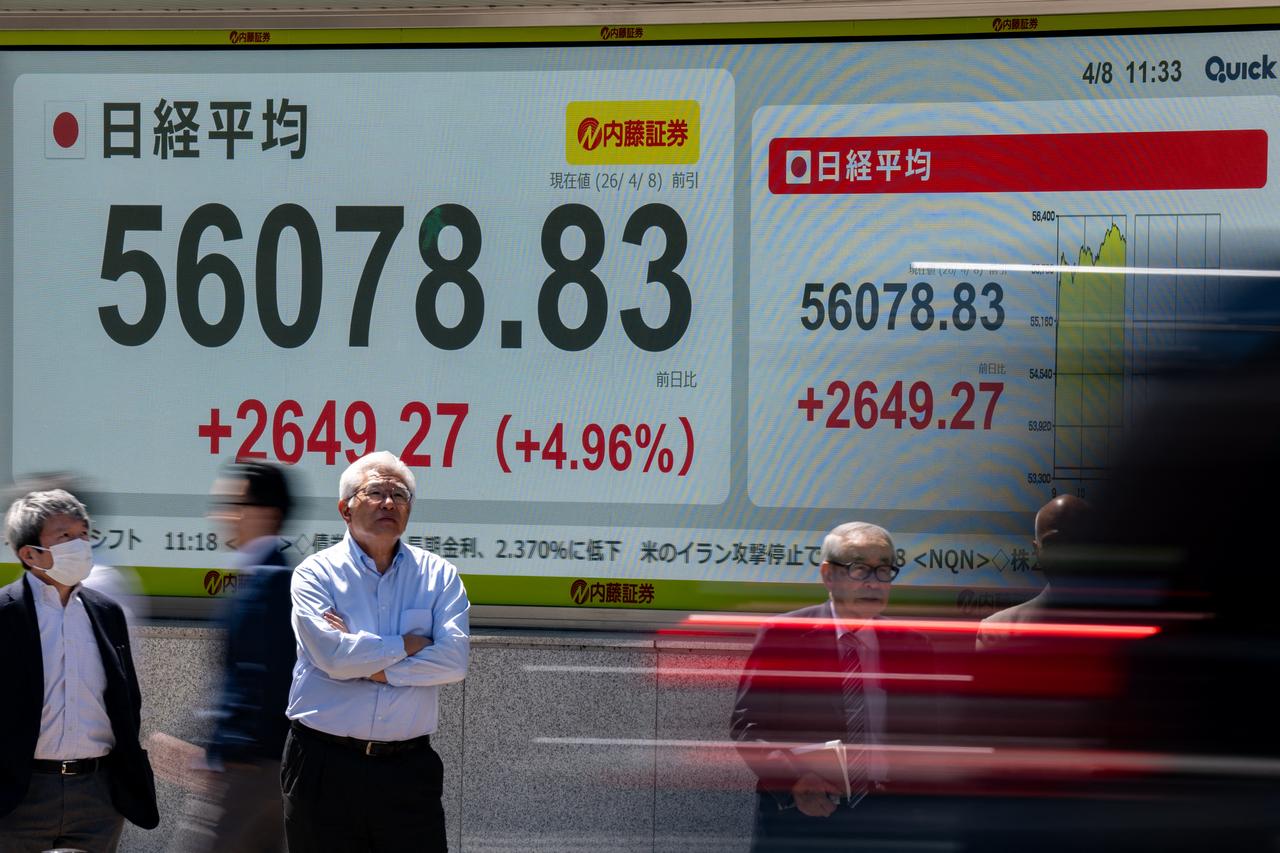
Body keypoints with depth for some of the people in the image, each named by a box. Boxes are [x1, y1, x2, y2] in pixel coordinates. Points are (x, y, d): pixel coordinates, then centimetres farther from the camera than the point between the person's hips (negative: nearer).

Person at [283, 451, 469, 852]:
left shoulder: (438, 575, 8)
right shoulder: (316, 573, 1)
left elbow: (454, 660, -8)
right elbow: (332, 654, -16)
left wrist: (367, 664, -11)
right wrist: (410, 645, -5)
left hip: (409, 770, 2)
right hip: (326, 768, -2)